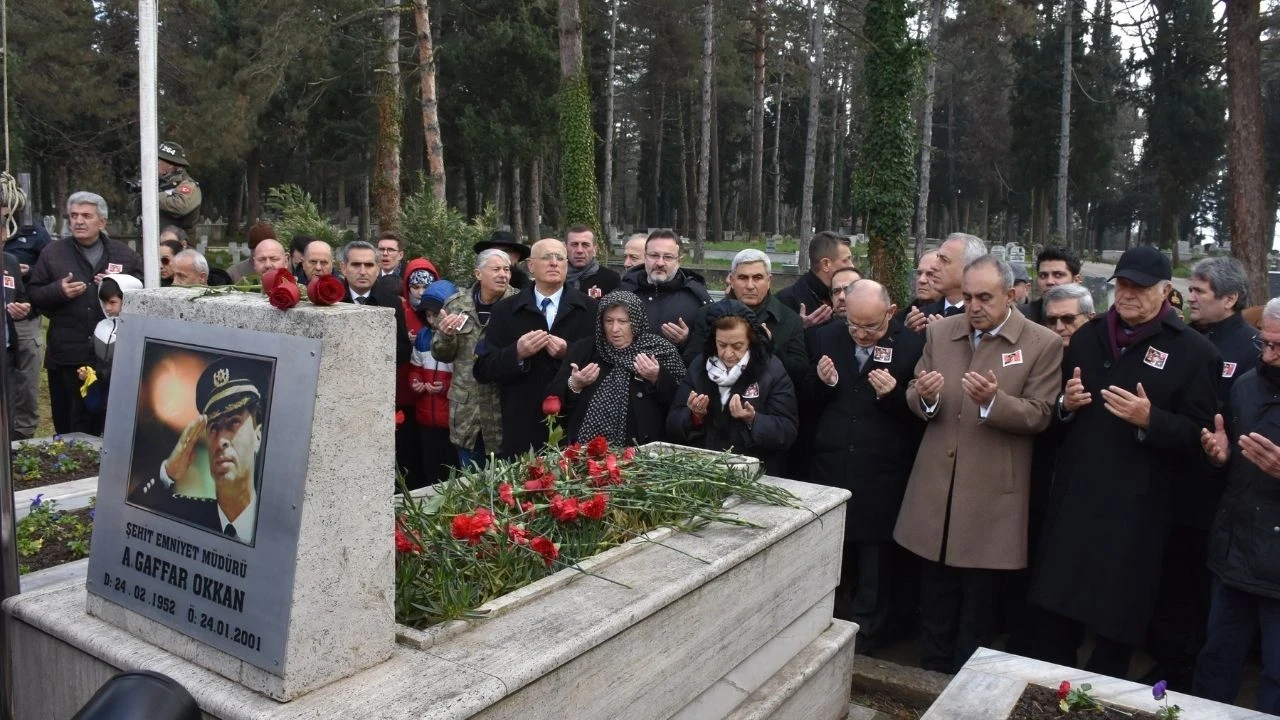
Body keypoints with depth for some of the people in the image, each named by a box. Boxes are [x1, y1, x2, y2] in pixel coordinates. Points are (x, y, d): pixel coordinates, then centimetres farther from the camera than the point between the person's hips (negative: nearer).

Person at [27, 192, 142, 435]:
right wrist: (58, 290, -12)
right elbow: (33, 295, 7)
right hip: (67, 353, 0)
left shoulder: (124, 254, 8)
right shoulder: (52, 254, 8)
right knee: (69, 424, 4)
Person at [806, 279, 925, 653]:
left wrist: (894, 395, -23)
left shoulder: (913, 346, -8)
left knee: (875, 575, 11)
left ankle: (861, 646, 28)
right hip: (829, 473, 3)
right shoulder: (825, 337, 4)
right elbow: (807, 403, 9)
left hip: (882, 481, -3)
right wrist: (821, 382, -11)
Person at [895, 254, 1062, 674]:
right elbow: (914, 399, 7)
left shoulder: (1043, 344, -6)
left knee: (978, 605, 11)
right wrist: (925, 396, -16)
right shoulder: (939, 332, 5)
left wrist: (993, 400, -27)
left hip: (992, 495, -3)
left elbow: (1039, 415, -9)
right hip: (936, 487, 4)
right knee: (935, 602, 16)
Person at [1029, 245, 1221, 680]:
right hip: (1074, 495, 4)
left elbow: (1200, 434, -9)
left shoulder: (1193, 351, -5)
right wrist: (1065, 403, -4)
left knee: (1117, 618, 8)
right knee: (1058, 605, 10)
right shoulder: (1088, 336, 11)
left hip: (1135, 508, -4)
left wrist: (1150, 420, -24)